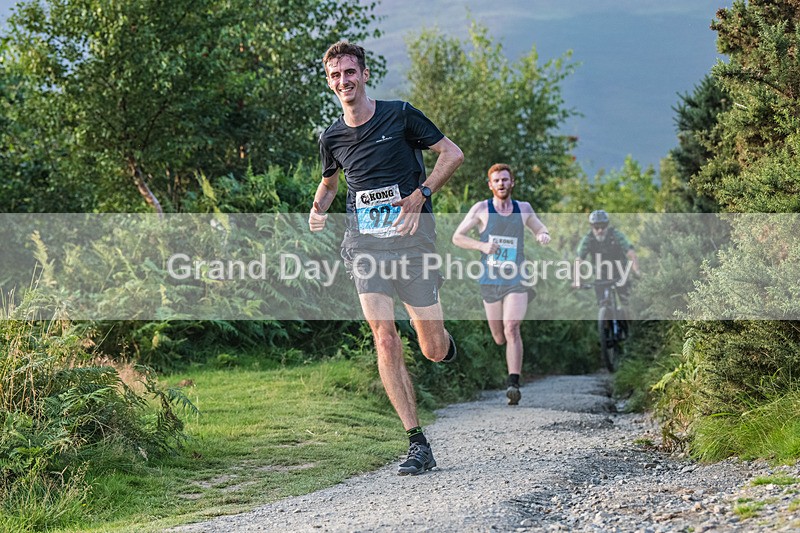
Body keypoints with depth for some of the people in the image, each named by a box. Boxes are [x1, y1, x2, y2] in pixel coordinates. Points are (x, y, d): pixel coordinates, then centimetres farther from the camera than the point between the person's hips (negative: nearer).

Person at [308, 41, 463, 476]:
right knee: (385, 340, -13)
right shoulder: (332, 137, 9)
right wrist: (318, 209, 5)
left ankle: (444, 339, 40)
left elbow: (452, 153, 2)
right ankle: (417, 445, -9)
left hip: (411, 238, -2)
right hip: (364, 244, 2)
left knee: (434, 351, -1)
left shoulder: (400, 115, -2)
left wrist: (421, 194, -11)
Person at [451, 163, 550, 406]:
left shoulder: (523, 209, 7)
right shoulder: (481, 209, 1)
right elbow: (457, 237, 2)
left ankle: (513, 385, -26)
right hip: (490, 281, 1)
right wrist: (482, 245, -15)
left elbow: (540, 229, 24)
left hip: (517, 280, -1)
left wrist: (543, 236, -2)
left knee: (512, 329, -20)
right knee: (499, 338, 8)